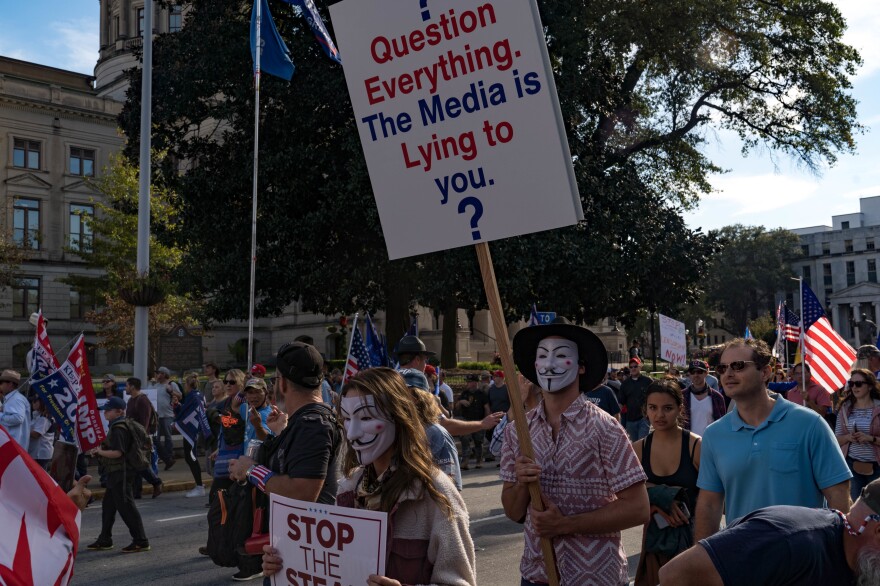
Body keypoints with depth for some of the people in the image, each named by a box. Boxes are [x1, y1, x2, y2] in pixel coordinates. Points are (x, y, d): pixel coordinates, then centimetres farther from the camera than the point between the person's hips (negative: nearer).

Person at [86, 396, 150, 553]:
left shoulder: (118, 429, -18)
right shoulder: (116, 427, 15)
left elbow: (118, 452, -26)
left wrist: (100, 452, -14)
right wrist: (100, 450, 9)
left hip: (120, 473, -11)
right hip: (116, 472, 11)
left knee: (126, 507, -8)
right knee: (108, 505, 17)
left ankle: (141, 541, -5)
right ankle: (104, 540, 28)